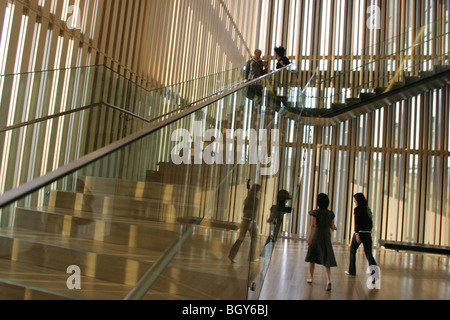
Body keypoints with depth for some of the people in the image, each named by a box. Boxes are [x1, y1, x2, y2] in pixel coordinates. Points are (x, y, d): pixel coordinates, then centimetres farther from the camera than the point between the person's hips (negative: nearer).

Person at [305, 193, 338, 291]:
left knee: (312, 257, 17)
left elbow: (313, 225, -20)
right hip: (326, 237, 2)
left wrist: (309, 237, -24)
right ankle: (329, 281, -16)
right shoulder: (331, 214, 0)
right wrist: (335, 228, 31)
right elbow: (332, 227, 6)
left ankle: (311, 278, 26)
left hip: (316, 236, -2)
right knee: (326, 260, 3)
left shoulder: (315, 212, -10)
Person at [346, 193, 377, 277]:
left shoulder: (357, 209, -7)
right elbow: (371, 223, 15)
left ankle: (352, 271, 18)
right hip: (368, 234, 5)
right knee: (369, 254, 4)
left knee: (352, 251, 12)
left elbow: (357, 222, -15)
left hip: (360, 232, -5)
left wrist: (357, 234, -19)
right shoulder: (367, 209, 13)